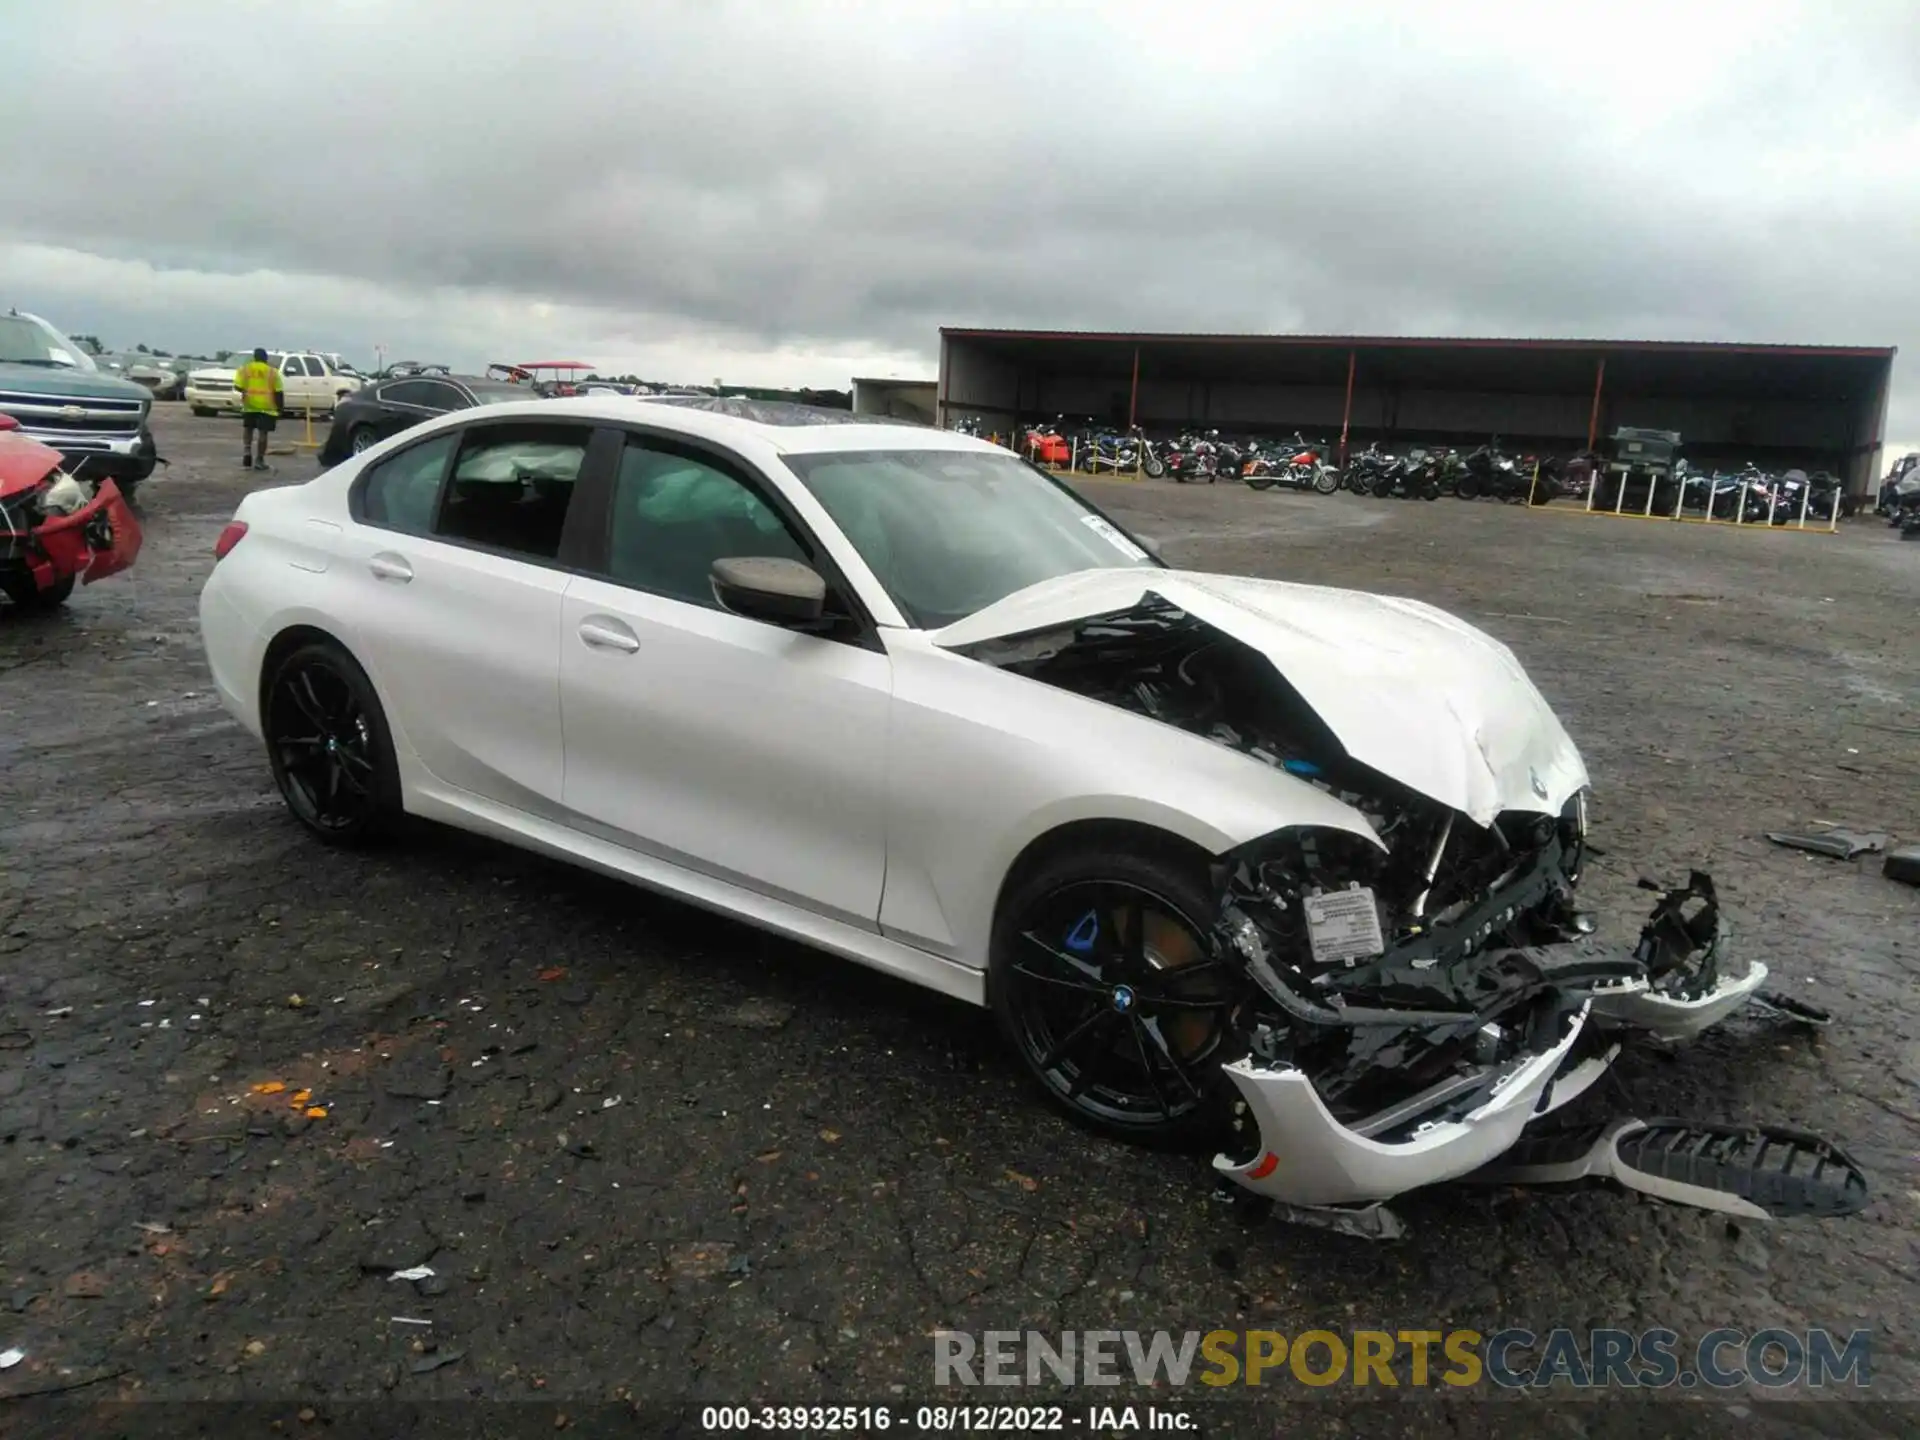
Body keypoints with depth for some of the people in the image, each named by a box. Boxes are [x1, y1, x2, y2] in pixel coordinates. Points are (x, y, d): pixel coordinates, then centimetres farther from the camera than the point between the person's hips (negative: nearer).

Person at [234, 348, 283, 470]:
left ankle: (246, 453, 9)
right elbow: (278, 391, -3)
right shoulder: (272, 371, 0)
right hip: (266, 406, -2)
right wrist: (279, 408, 4)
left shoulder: (245, 369, 4)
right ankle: (259, 460, 0)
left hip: (250, 405, 2)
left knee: (248, 429, 21)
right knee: (262, 432, 0)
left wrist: (246, 390, 20)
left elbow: (238, 386, -2)